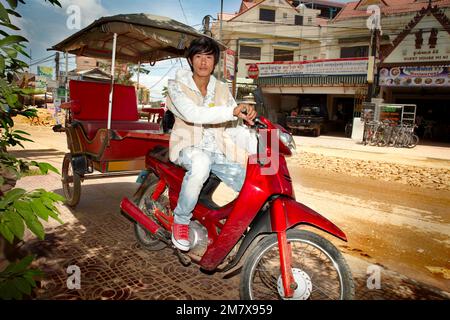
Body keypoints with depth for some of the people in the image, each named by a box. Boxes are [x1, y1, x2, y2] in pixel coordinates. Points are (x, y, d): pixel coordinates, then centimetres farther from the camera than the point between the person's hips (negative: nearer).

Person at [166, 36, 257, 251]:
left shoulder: (222, 90, 10)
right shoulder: (177, 86, -2)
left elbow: (235, 127, 2)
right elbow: (193, 114, -23)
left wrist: (258, 150, -15)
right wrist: (232, 111, -37)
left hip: (219, 151, 4)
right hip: (188, 147, -4)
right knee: (200, 163, -41)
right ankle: (181, 219, -16)